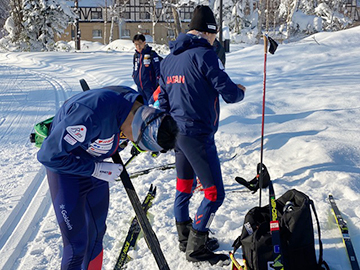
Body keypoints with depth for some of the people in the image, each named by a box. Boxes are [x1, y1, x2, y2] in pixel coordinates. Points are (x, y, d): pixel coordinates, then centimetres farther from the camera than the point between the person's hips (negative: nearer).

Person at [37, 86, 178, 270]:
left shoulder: (135, 102, -14)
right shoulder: (93, 115, -39)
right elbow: (49, 155, -30)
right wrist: (96, 169, -24)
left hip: (95, 169, 7)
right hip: (66, 171, -7)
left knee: (96, 234, 17)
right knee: (77, 245, -4)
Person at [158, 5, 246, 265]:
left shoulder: (169, 59, 12)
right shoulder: (204, 54, -13)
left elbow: (163, 101, 17)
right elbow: (228, 92, -16)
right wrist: (240, 91, 6)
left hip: (176, 133, 9)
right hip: (198, 134, -9)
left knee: (184, 187, 18)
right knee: (214, 192, 0)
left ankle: (186, 237, 30)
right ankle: (196, 248, 7)